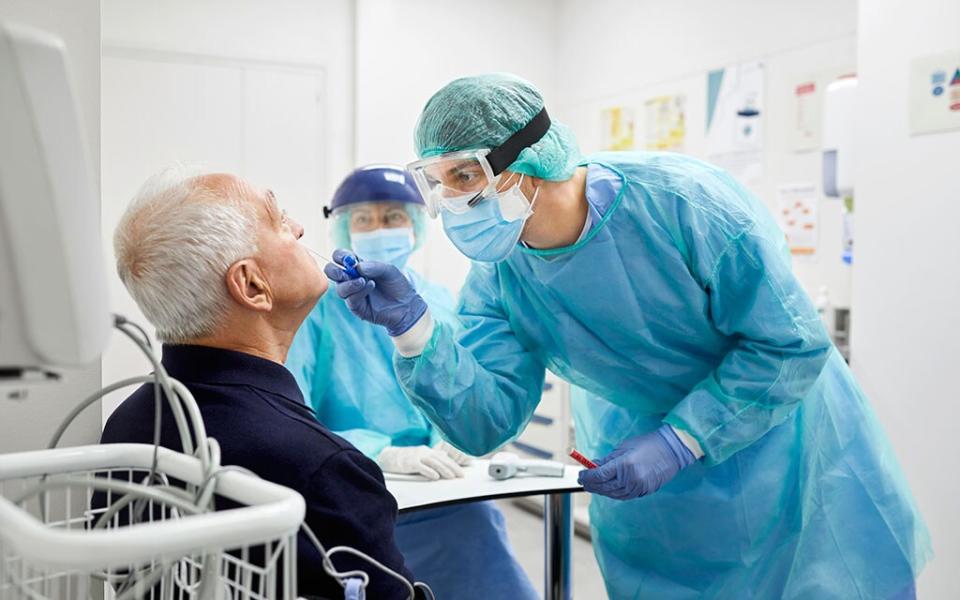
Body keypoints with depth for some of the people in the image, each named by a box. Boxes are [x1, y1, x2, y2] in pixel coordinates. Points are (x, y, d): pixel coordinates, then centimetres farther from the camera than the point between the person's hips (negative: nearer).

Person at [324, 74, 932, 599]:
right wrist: (413, 328, -34)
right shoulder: (498, 278, -14)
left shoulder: (681, 200, -29)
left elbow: (791, 343, -24)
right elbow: (487, 421, -19)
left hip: (779, 447, -3)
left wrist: (676, 444, -29)